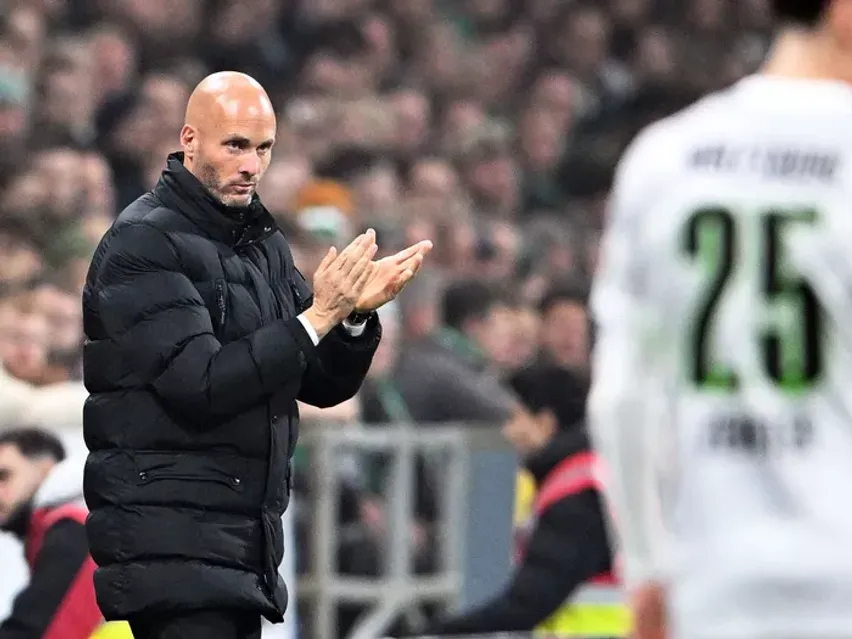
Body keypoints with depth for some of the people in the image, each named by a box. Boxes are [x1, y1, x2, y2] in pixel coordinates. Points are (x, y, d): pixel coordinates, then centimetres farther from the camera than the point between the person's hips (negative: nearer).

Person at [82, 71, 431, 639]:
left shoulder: (265, 244, 16)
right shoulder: (144, 242, -9)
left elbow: (325, 386, 14)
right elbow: (199, 385, -19)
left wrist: (356, 315, -6)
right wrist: (317, 318, -20)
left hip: (249, 538, 8)